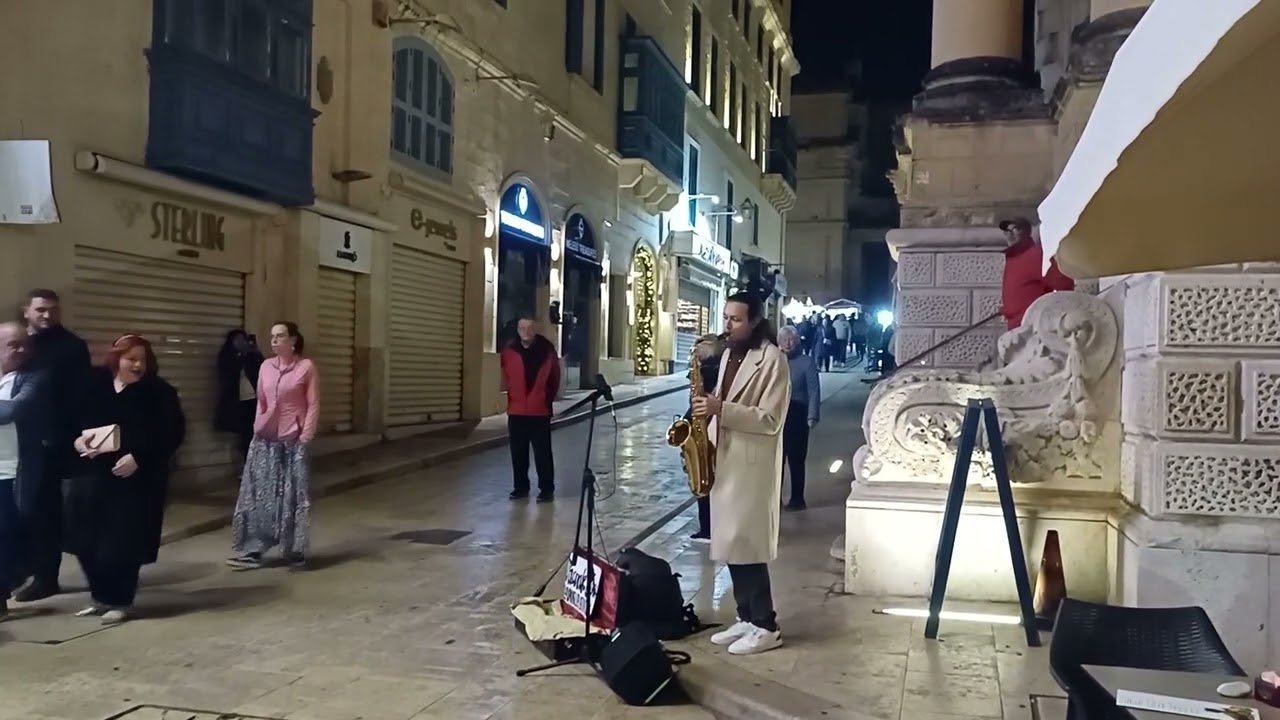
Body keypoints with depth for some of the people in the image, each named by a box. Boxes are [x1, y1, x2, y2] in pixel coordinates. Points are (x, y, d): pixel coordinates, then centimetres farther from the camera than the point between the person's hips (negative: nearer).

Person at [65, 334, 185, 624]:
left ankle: (120, 601, 17)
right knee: (86, 540, 6)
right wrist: (76, 438, -6)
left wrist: (138, 457, -19)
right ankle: (101, 596, 26)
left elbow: (173, 433, -11)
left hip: (135, 479, -4)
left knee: (122, 543, -1)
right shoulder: (94, 384, 5)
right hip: (91, 474, 4)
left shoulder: (159, 392, -5)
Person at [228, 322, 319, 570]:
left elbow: (313, 405, -6)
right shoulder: (266, 366, 8)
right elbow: (261, 403, 14)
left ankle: (294, 552, 12)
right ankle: (251, 551, 10)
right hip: (265, 439, 4)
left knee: (293, 496, 3)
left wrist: (305, 436, -12)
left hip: (293, 439, -4)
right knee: (258, 494, 4)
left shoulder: (307, 367, -5)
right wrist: (257, 429, 9)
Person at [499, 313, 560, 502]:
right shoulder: (508, 351, 0)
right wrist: (514, 396, 12)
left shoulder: (547, 350, -3)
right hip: (516, 411, 2)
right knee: (518, 452, 9)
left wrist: (548, 400, 8)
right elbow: (504, 378, 11)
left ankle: (547, 489, 7)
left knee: (543, 452, -1)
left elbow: (554, 378, 6)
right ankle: (521, 487, 20)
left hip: (540, 411, -2)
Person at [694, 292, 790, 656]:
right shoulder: (729, 355, 14)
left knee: (747, 544, -5)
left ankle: (766, 625, 6)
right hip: (724, 460, 8)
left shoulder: (772, 359, -12)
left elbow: (770, 421, -18)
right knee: (730, 542, 11)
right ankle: (746, 617, 22)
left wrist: (721, 410, -25)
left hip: (752, 465, -8)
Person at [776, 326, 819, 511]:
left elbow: (814, 391, -9)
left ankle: (797, 498, 13)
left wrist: (812, 416, -18)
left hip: (797, 413, -4)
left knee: (796, 458, 3)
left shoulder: (807, 362, -3)